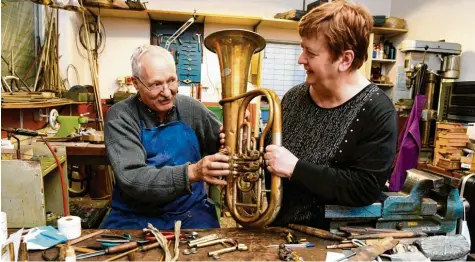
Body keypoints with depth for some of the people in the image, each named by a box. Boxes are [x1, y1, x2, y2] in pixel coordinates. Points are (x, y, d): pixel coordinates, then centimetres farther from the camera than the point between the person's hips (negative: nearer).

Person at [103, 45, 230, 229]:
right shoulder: (120, 117, -9)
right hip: (136, 217, -1)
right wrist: (191, 173, -34)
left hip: (191, 212, 1)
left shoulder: (191, 108, -2)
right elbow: (132, 179, -21)